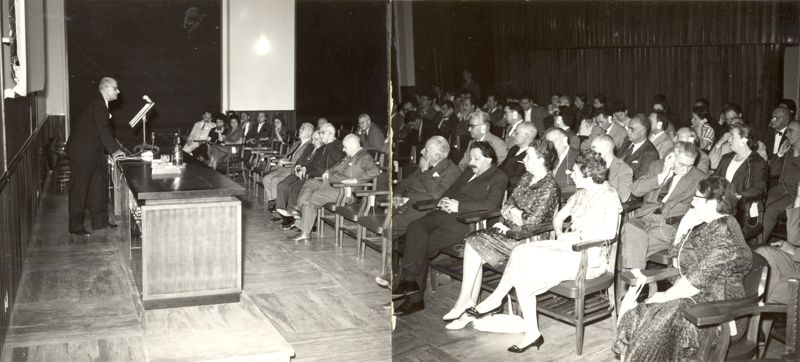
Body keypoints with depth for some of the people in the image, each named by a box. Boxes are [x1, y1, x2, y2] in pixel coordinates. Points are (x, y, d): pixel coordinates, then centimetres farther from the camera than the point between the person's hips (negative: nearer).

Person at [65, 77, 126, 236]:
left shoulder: (101, 104, 12)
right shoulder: (97, 104, -18)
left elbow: (104, 129, 15)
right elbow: (102, 129, -24)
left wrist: (115, 147, 7)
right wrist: (114, 150, -25)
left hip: (92, 151, 10)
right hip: (82, 152, -10)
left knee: (99, 184, 13)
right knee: (79, 189, -4)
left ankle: (100, 221, 22)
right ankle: (76, 226, 3)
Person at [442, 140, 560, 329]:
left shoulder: (548, 188, -14)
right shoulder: (527, 177, 13)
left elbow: (532, 222, -19)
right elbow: (507, 205, 15)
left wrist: (512, 212, -4)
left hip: (527, 239, -8)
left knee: (474, 244, -18)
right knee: (472, 241, -14)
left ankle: (465, 301, -8)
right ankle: (470, 307, -13)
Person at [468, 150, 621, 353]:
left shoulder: (609, 196, -10)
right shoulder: (581, 193, 15)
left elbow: (610, 232, -22)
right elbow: (558, 218, 20)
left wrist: (578, 237, -18)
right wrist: (560, 234, -1)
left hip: (590, 257, -8)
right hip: (568, 246, 8)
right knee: (521, 252, -15)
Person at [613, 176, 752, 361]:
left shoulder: (724, 234, -20)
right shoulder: (708, 226, 10)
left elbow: (698, 280, -23)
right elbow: (676, 261, 16)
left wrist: (666, 296, -12)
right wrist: (684, 229, 3)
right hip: (694, 298, 9)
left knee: (654, 329, -23)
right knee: (634, 318, -6)